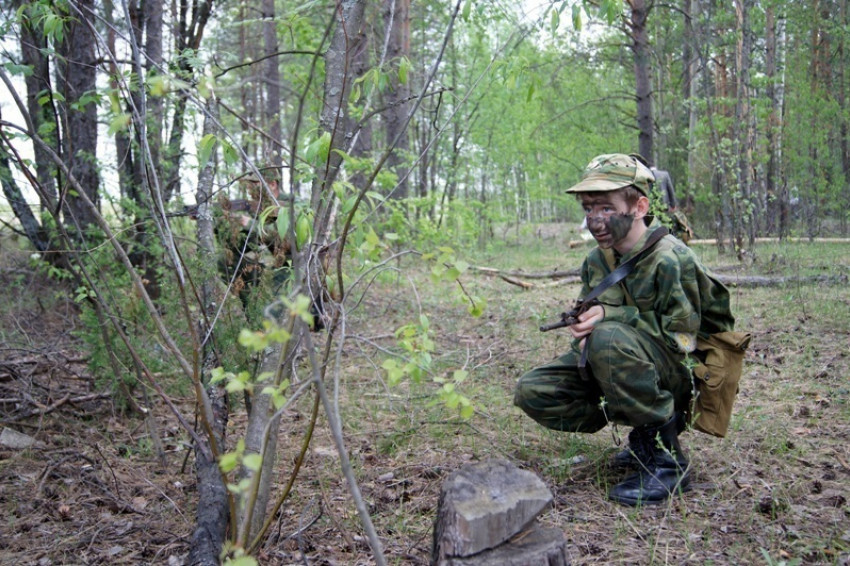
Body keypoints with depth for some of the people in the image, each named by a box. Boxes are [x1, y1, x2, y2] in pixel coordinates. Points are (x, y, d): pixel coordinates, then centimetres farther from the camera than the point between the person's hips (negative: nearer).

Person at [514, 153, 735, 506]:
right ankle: (643, 432, 2)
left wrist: (611, 315, -26)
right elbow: (588, 322, 13)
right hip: (617, 367, 7)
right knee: (532, 392, -8)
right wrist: (583, 333, -13)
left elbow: (682, 339, -20)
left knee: (609, 338, -37)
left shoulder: (671, 258, -19)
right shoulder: (596, 261, 4)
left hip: (679, 378, -7)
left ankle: (665, 457, -20)